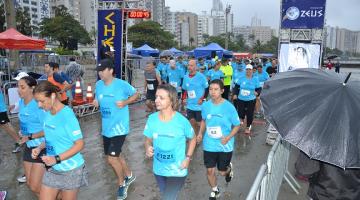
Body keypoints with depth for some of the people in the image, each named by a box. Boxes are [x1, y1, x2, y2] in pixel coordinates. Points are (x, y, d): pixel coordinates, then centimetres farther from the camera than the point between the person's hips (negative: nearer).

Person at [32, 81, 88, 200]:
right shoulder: (47, 113, 0)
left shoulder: (67, 115, -23)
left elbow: (79, 144, -21)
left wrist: (57, 159, -25)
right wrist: (39, 148, -2)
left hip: (70, 170, -6)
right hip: (51, 169, 7)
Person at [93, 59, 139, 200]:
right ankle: (129, 175, 45)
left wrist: (125, 102, -19)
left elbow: (135, 94, -3)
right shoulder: (98, 85, 1)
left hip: (119, 127, -7)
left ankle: (121, 184, 19)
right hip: (106, 127, 7)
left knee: (112, 158, -8)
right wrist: (95, 103, -8)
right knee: (115, 156, 19)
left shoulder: (122, 84, -15)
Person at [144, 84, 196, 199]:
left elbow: (192, 139, -1)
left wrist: (188, 158, -10)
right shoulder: (152, 119, -12)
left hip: (177, 171, -4)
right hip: (158, 170, 4)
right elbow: (148, 140, 1)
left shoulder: (182, 121, -19)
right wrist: (148, 148, -20)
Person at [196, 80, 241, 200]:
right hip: (209, 145, 3)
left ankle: (229, 168, 51)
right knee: (210, 170, 9)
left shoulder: (229, 107, -17)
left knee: (222, 172, 12)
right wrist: (200, 133, -3)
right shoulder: (205, 106, -7)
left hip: (225, 146, -2)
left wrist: (228, 138, -22)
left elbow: (237, 125, -8)